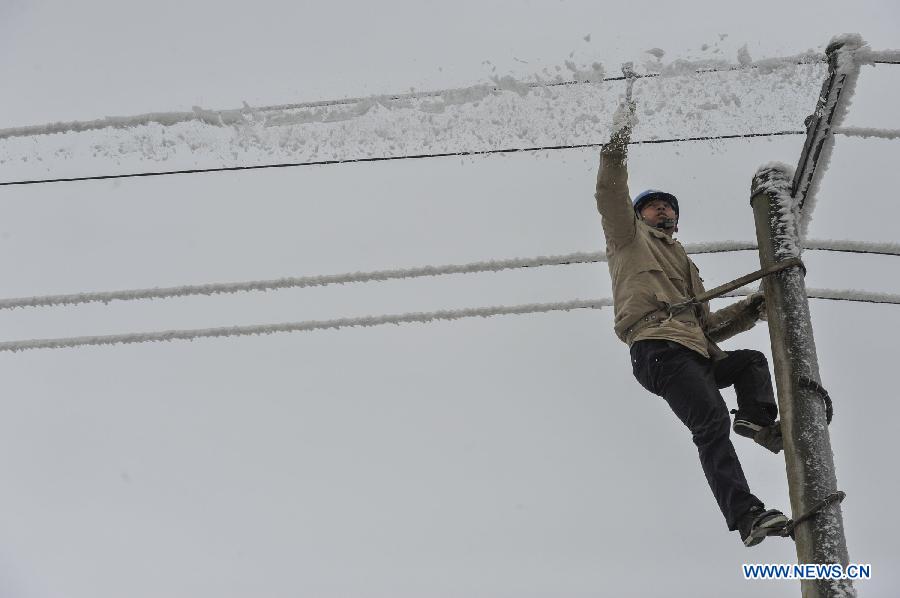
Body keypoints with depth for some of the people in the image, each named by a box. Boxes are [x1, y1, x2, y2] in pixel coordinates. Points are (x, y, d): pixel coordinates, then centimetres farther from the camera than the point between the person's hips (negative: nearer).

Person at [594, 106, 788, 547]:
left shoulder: (686, 267, 39)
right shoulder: (630, 237, 22)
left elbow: (708, 326, 33)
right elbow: (611, 198, 4)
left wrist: (751, 309, 22)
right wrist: (616, 155, -6)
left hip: (697, 353, 8)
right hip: (659, 348, -8)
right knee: (712, 421, -23)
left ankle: (757, 419, -12)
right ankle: (747, 516, -35)